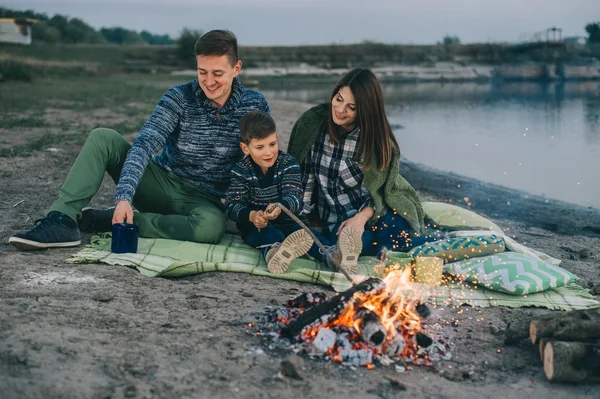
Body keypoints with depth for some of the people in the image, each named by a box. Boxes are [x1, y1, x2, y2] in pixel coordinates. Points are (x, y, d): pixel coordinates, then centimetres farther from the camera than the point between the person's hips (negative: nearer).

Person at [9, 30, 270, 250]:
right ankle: (61, 221, -25)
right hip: (162, 183, 2)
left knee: (211, 226, -39)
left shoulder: (255, 106, -8)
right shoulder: (179, 98, -9)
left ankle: (106, 220, -26)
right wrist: (124, 197, -36)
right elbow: (144, 145, -21)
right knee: (102, 138, -16)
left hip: (203, 200, -1)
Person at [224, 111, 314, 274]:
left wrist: (280, 207, -44)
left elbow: (295, 197, -18)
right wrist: (251, 216, -36)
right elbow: (233, 205, -12)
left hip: (285, 222, 3)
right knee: (265, 230, -36)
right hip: (253, 224, -3)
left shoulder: (289, 164, -4)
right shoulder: (241, 170, -2)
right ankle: (274, 247, -67)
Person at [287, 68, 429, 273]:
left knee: (400, 238, -31)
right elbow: (302, 176, 3)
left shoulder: (378, 139, -6)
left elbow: (381, 191, -7)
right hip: (334, 219, -2)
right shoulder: (312, 122, -4)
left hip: (373, 211, 2)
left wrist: (361, 218, -27)